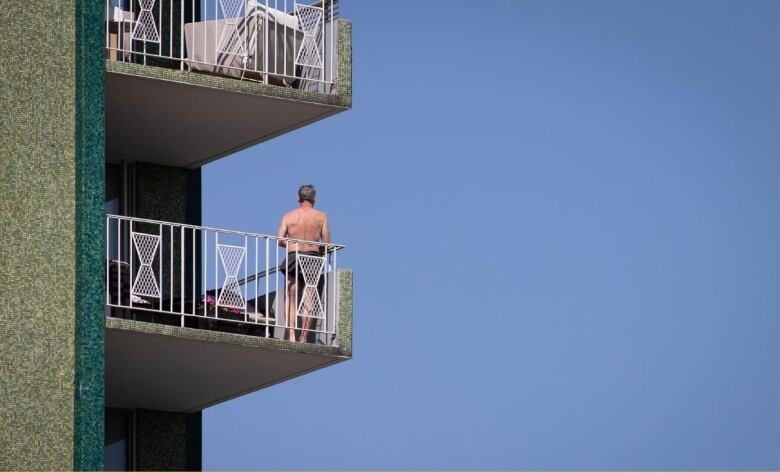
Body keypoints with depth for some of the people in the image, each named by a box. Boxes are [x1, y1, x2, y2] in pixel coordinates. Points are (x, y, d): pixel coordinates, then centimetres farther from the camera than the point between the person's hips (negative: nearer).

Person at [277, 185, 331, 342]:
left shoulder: (289, 216, 3)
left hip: (293, 258, 0)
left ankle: (292, 335, -8)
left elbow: (279, 240, -3)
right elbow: (326, 242, -2)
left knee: (291, 299, 6)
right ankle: (303, 338, 0)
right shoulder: (321, 216, 2)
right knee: (308, 301, 5)